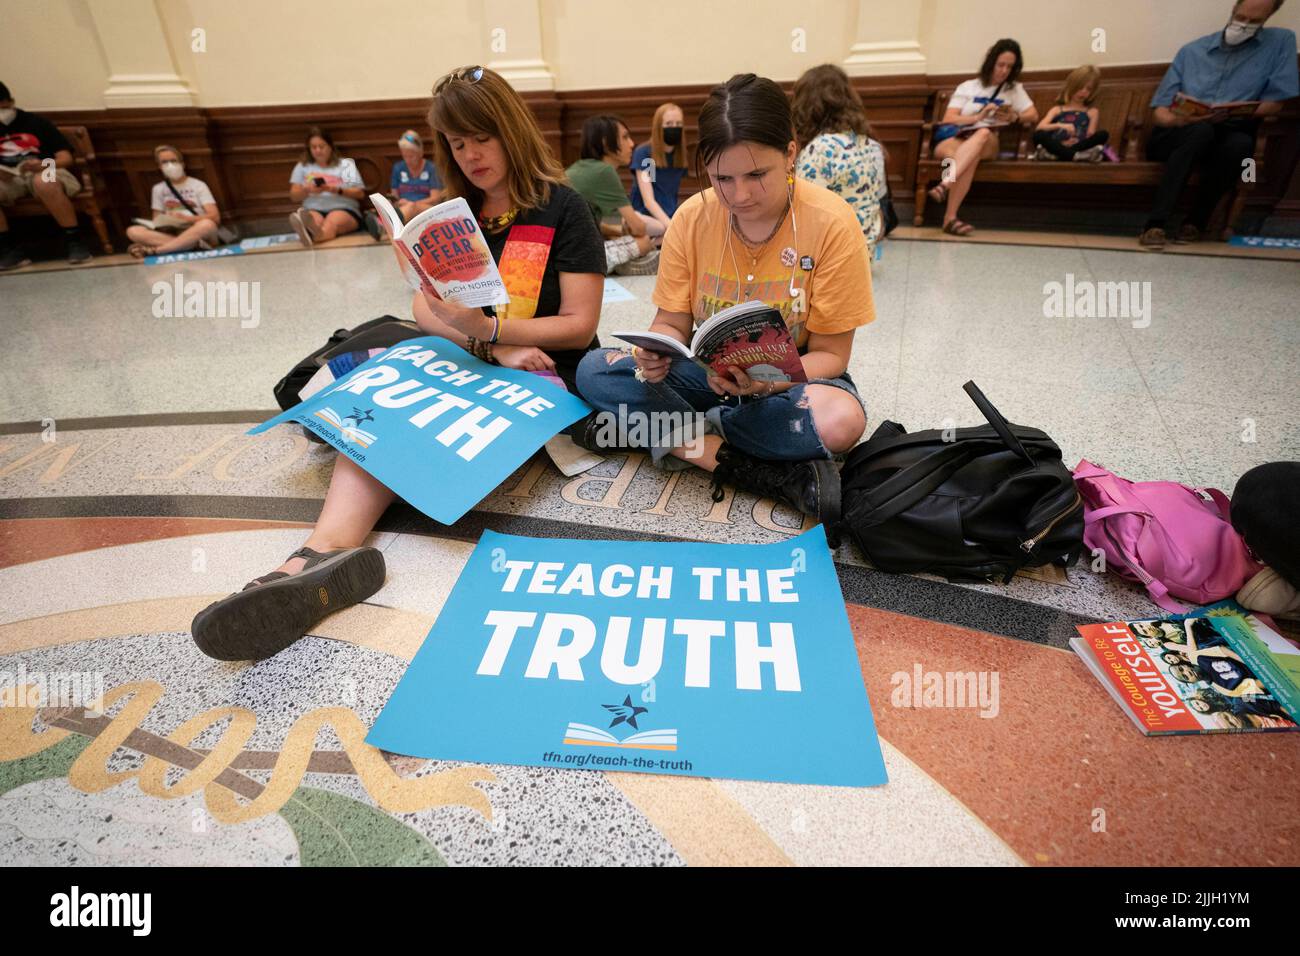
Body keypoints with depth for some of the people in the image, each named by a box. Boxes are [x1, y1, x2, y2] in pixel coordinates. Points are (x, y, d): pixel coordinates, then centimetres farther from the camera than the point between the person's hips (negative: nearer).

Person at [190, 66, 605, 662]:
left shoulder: (561, 209, 1)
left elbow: (579, 326, -7)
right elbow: (423, 308, 5)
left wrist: (488, 327, -20)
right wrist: (490, 348, -14)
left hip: (545, 375, -5)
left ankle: (321, 561, -39)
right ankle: (330, 549, -46)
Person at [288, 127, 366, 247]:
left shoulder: (346, 164, 13)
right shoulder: (302, 166, 20)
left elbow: (360, 193, 4)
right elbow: (294, 196, 16)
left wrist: (336, 190, -11)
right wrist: (307, 190, -7)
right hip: (314, 210, 2)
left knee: (331, 223, -39)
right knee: (314, 220, -37)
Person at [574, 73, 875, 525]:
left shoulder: (832, 223, -15)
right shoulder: (692, 217, -7)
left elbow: (829, 353, -13)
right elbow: (672, 323, -2)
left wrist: (769, 381, -33)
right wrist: (656, 353, -26)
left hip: (792, 378, -2)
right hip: (712, 374, 3)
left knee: (840, 420, -37)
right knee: (594, 370, -17)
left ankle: (665, 431, -22)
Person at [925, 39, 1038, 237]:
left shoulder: (1014, 89, 22)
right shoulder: (967, 87, 17)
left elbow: (1033, 115, 14)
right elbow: (948, 119, 4)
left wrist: (1014, 117, -8)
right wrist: (978, 116, -11)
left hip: (987, 144, 1)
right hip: (954, 138, -1)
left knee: (983, 133, -36)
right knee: (970, 158, -38)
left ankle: (945, 184, -50)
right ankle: (950, 218, -51)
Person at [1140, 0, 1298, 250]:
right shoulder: (1192, 51, 8)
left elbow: (1274, 103, 2)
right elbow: (1159, 112, 2)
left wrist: (1233, 113, -14)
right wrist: (1180, 120, -21)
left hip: (1225, 137, 1)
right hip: (1174, 138, 0)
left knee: (1241, 143, -35)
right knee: (1200, 130, -36)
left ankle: (1196, 221, -19)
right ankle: (1156, 223, -40)